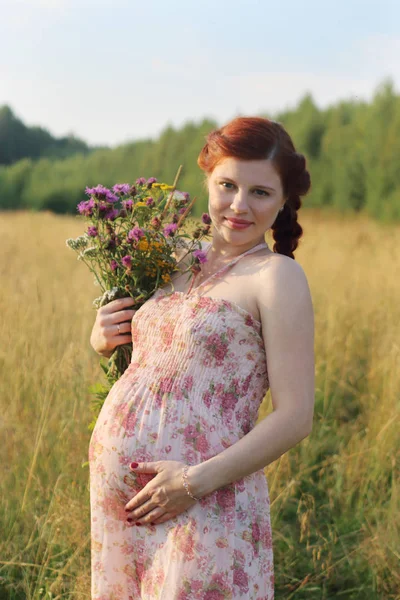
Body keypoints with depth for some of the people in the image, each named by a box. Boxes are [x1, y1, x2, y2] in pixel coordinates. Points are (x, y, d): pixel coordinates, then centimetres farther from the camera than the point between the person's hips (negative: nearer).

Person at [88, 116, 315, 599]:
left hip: (206, 507, -6)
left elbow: (295, 417, -12)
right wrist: (103, 340, 3)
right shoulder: (179, 265, 11)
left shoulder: (276, 275, -8)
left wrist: (196, 480, -17)